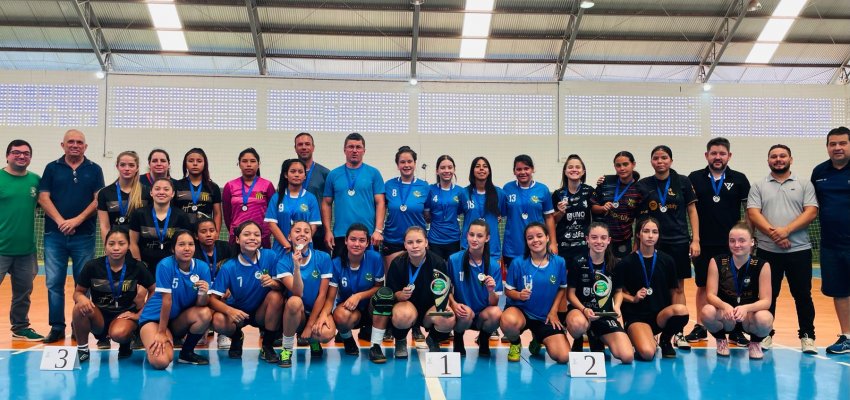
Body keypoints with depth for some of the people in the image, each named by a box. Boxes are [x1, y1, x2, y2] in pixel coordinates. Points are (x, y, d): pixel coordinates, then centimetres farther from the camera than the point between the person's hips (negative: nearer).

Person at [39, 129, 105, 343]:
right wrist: (60, 221, -13)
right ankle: (57, 327, 10)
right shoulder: (52, 168, 8)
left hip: (84, 236, -1)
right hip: (54, 235, 1)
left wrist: (77, 220, -13)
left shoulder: (94, 170, 6)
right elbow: (43, 198, 1)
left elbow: (99, 200, -1)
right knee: (54, 283, 2)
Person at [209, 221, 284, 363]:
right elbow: (213, 299, -18)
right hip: (238, 312, 0)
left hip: (261, 312, 0)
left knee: (276, 296, -30)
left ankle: (267, 346, -10)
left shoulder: (270, 256, -15)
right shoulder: (229, 267, -16)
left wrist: (273, 283, -37)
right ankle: (237, 337, 8)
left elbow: (282, 286, -13)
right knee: (218, 321, -31)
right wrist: (229, 310, -38)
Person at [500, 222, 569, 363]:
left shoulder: (559, 262, -6)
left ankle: (537, 339, 23)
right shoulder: (518, 263, -11)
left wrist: (553, 311, -2)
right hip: (519, 309, -2)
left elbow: (562, 288, 8)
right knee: (509, 321, -41)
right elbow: (508, 290, -3)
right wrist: (519, 295, -25)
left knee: (563, 357, -13)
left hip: (546, 316, 3)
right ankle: (515, 344, -1)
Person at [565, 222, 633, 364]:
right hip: (580, 311, -3)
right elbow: (570, 293, -5)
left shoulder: (615, 264, 2)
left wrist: (616, 306, -8)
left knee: (627, 357, -15)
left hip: (605, 315, 3)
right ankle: (577, 343, -2)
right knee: (578, 323, -44)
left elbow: (618, 291, 14)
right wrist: (584, 309, -23)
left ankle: (596, 339, 18)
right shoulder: (577, 262, -8)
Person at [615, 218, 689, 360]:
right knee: (647, 354, -31)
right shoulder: (626, 263, -1)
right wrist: (633, 298, -11)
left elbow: (672, 292, 11)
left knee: (682, 310, -32)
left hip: (662, 315, 3)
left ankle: (665, 341, 0)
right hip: (636, 316, -3)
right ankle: (637, 338, 8)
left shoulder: (667, 261, 6)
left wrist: (672, 313, -1)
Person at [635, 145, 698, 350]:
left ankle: (679, 333, 11)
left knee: (678, 288, 4)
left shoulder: (683, 182, 2)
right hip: (652, 243, 0)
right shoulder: (643, 185, 4)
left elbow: (692, 211, 5)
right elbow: (638, 216, 8)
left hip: (678, 242, 0)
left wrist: (695, 240, -2)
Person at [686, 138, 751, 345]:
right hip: (704, 243, 0)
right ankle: (700, 328, 18)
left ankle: (735, 329, 14)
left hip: (731, 244, 0)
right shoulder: (695, 178, 3)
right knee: (702, 286, 8)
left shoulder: (739, 179, 3)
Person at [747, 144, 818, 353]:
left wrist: (786, 230, -16)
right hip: (767, 250, 0)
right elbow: (753, 214, -3)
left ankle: (807, 336, 15)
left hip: (799, 250, 0)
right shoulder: (758, 186, 8)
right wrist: (773, 234, -16)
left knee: (803, 295, 4)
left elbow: (811, 212, -4)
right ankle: (766, 334, 17)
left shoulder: (804, 185, 8)